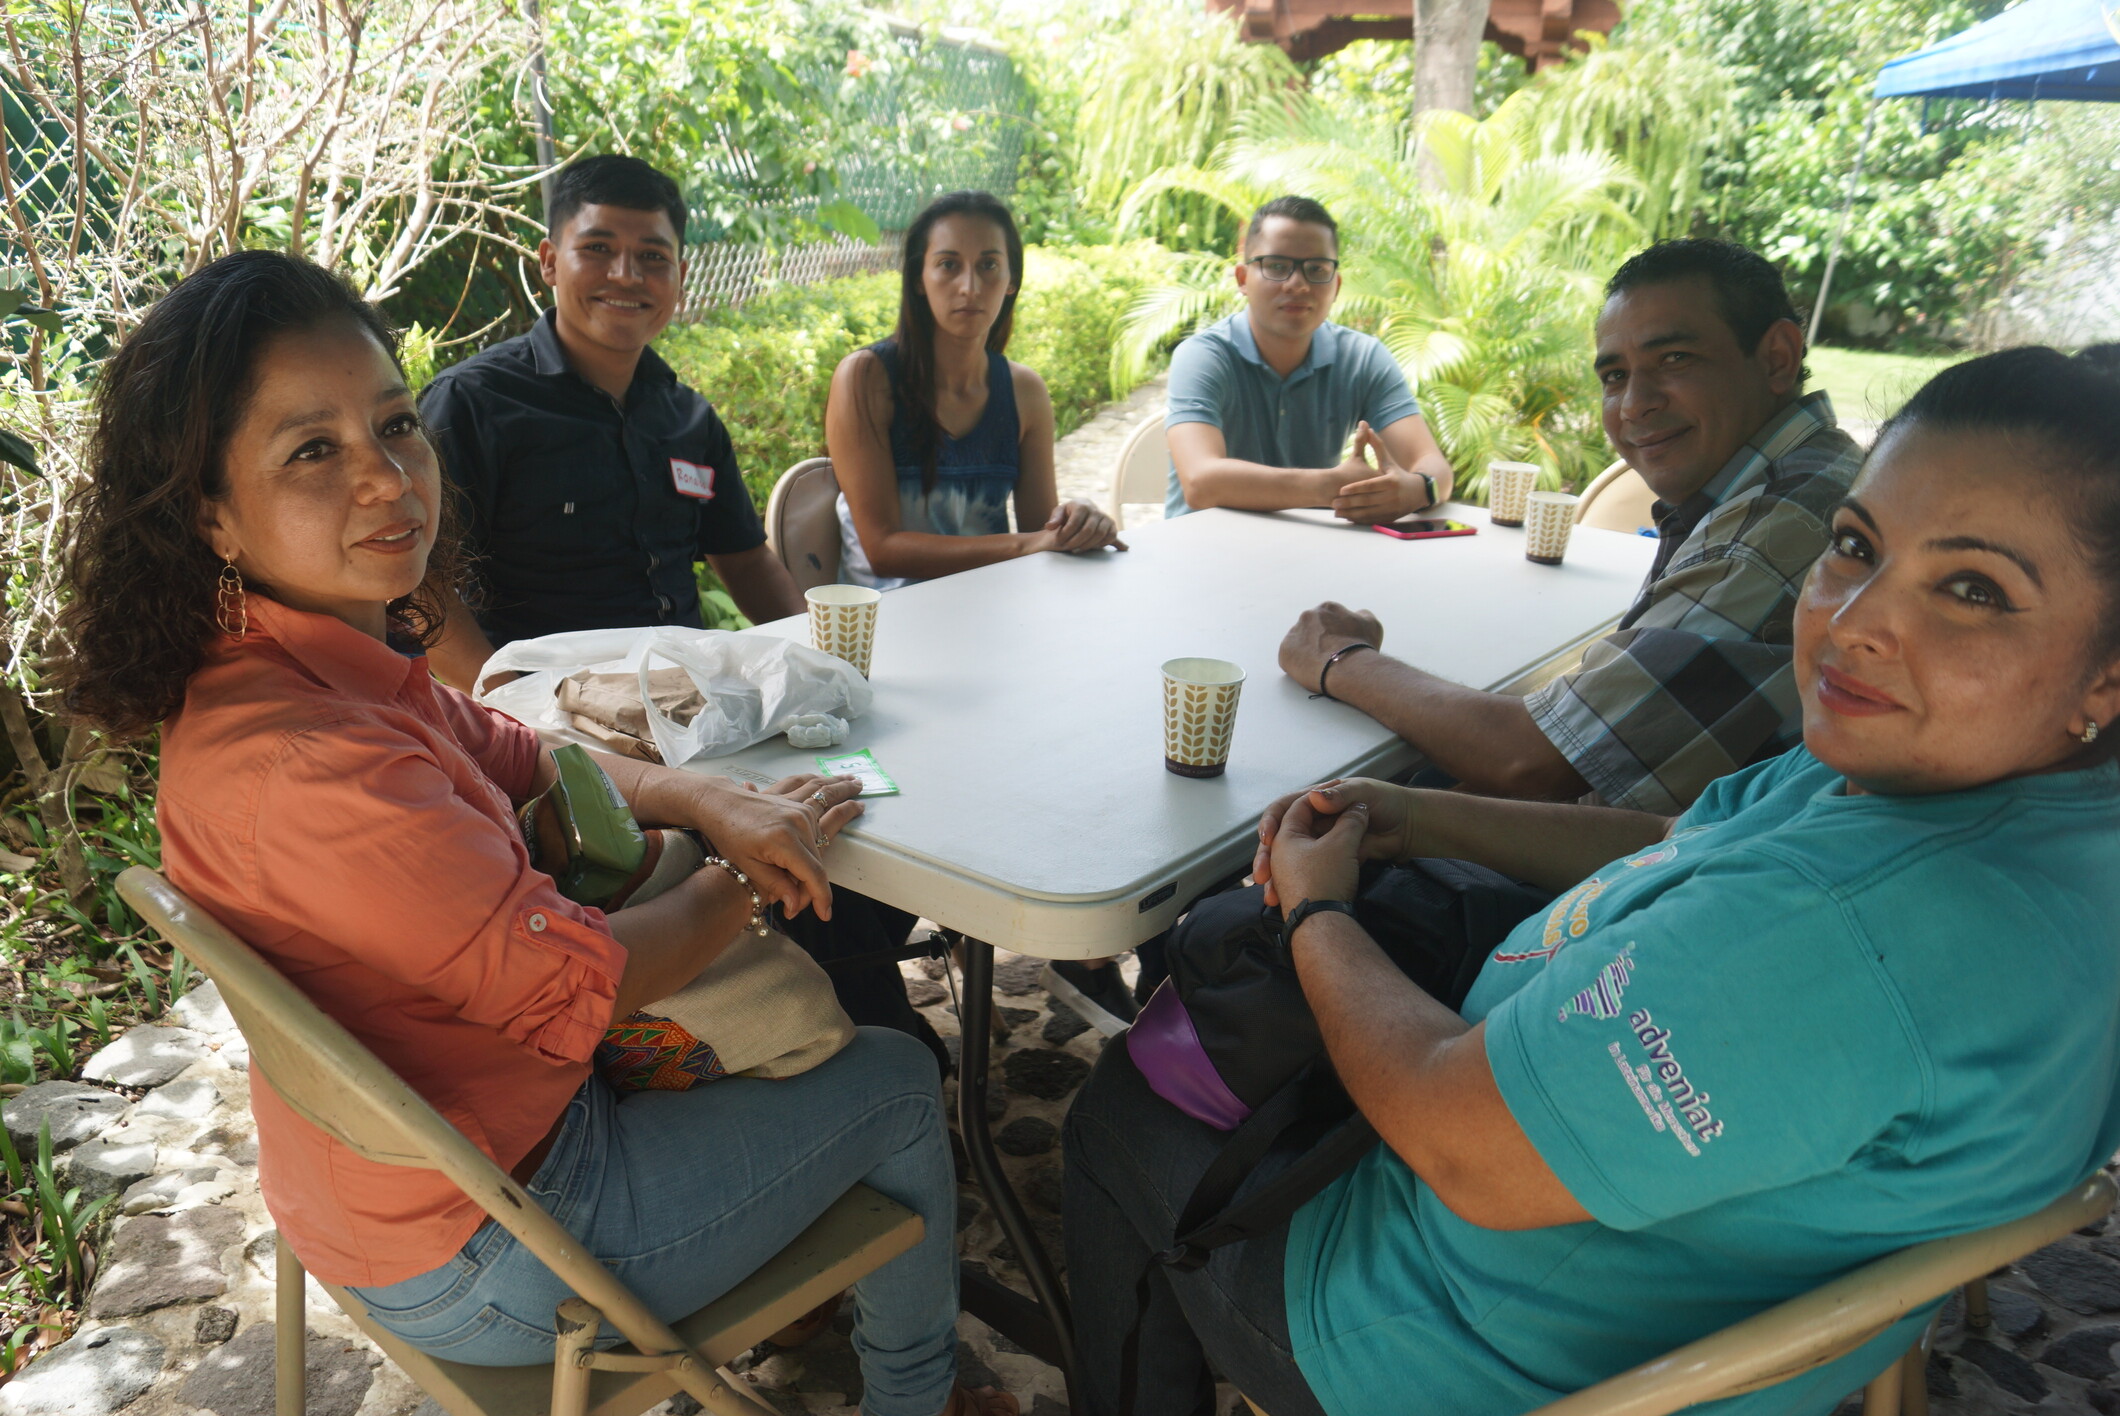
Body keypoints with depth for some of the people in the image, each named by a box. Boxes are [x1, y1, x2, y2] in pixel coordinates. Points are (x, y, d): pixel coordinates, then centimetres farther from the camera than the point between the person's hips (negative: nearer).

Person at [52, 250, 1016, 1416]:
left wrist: (709, 803, -11)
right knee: (896, 1085, 8)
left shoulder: (331, 662, -5)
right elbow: (579, 987, -30)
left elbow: (517, 758, 7)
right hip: (481, 1255, -9)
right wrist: (751, 879, -13)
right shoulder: (308, 768, -36)